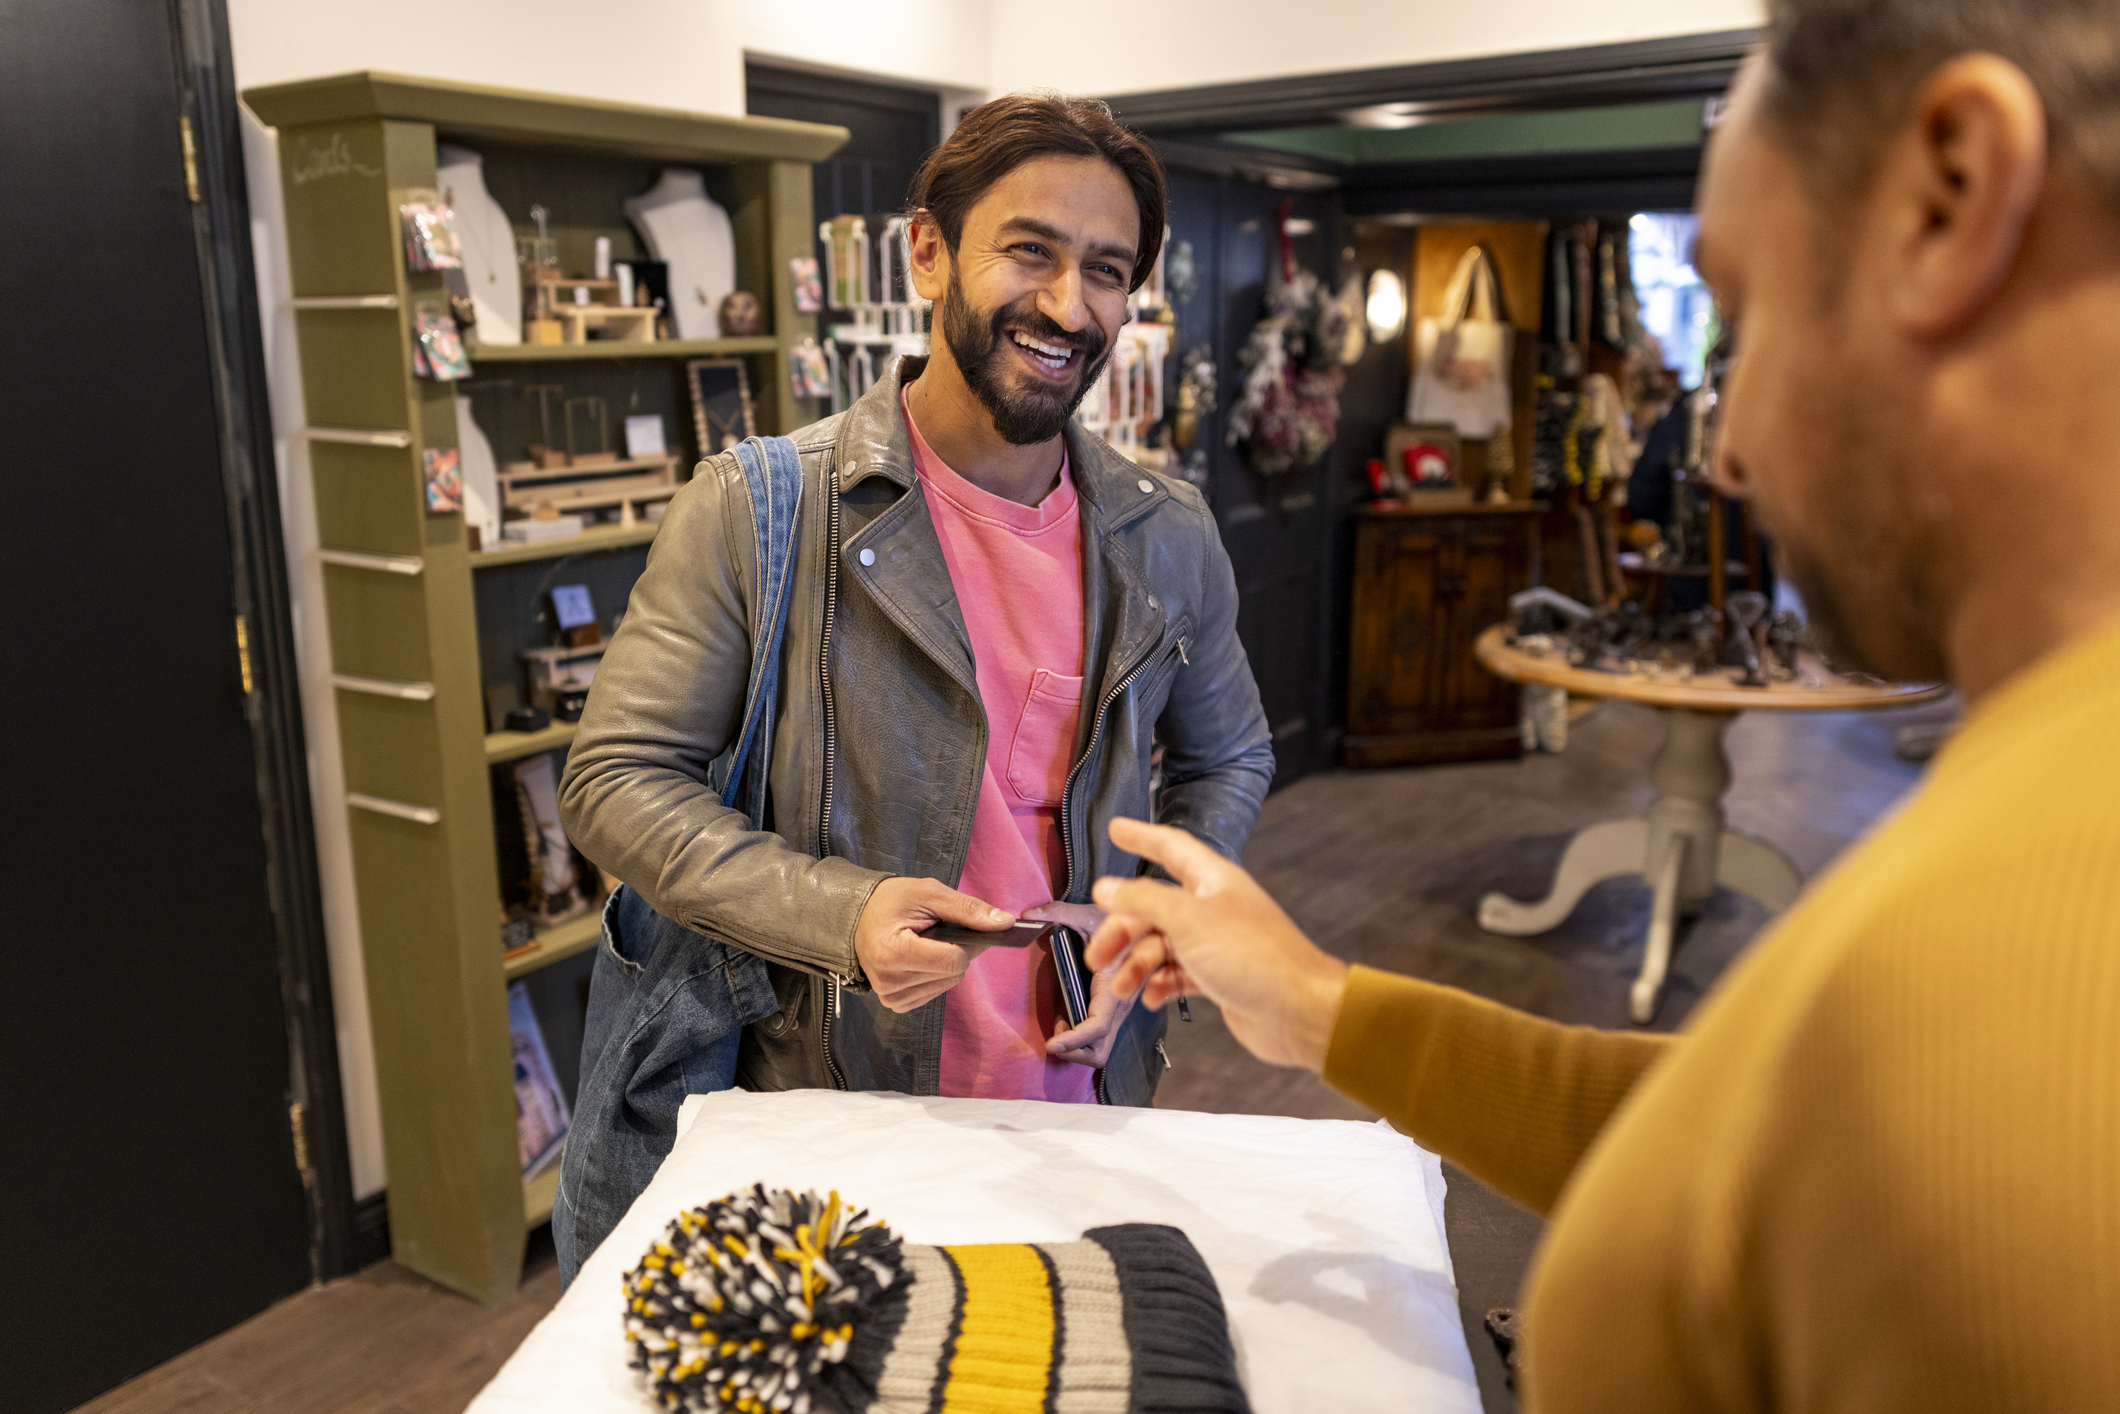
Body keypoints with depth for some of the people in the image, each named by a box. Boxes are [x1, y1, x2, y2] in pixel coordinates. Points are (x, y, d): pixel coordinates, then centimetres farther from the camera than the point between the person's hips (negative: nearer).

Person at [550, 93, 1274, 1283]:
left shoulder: (1170, 540, 0)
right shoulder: (759, 510, -12)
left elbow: (1229, 761, 14)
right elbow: (617, 777, -10)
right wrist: (840, 914, -23)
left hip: (1078, 1110, 3)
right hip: (820, 1125, -3)